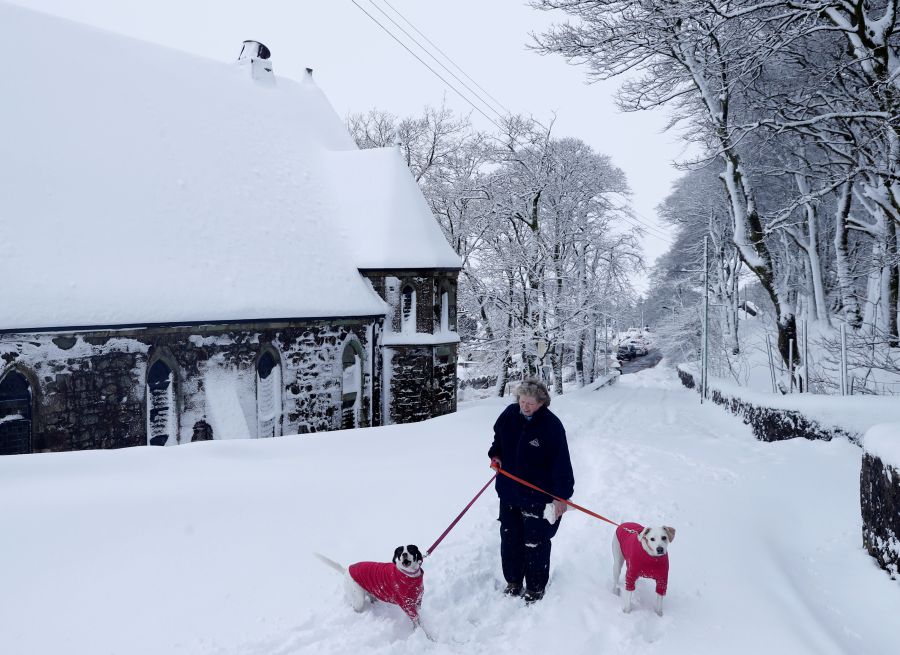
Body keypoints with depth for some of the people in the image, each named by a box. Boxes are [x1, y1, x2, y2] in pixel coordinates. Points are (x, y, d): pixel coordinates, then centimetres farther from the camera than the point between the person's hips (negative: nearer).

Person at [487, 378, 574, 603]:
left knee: (535, 543, 5)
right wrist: (495, 455, 1)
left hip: (538, 496, -5)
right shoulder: (510, 414, -5)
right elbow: (498, 437, 17)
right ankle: (513, 582, 35)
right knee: (509, 538, 16)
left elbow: (561, 462, -17)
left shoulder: (552, 425, -20)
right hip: (509, 491, 5)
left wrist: (562, 496, -16)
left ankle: (535, 589, 24)